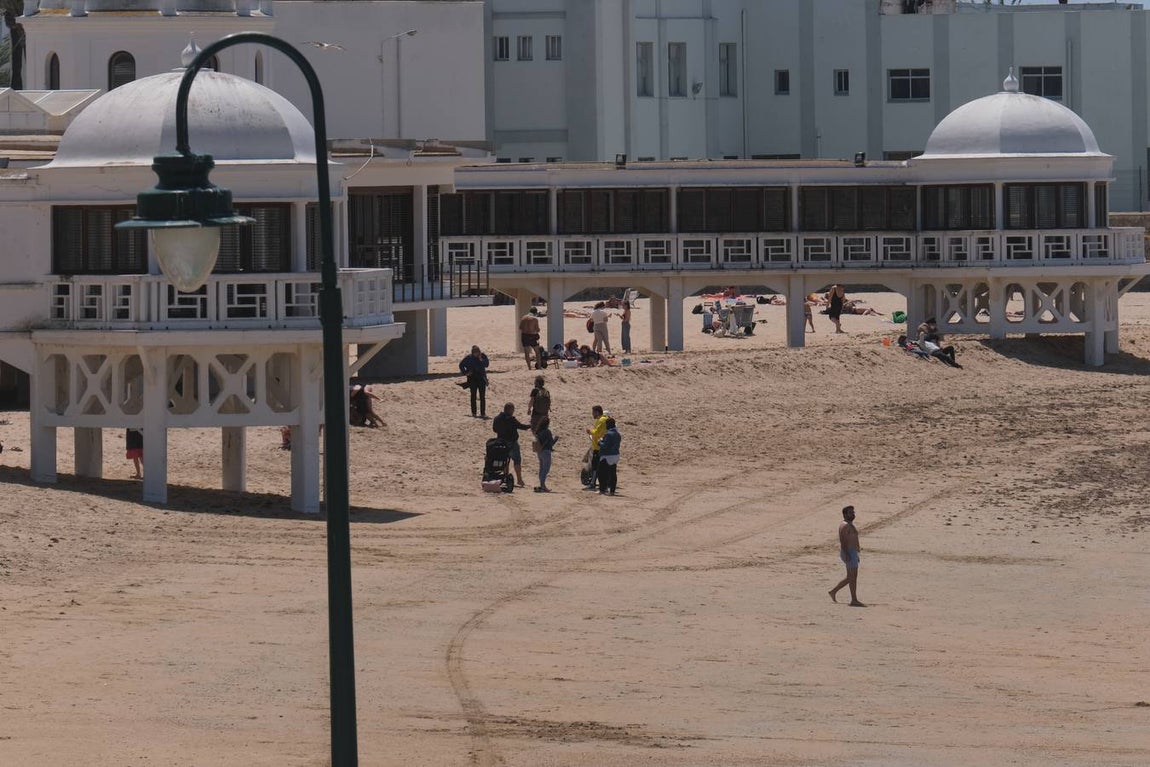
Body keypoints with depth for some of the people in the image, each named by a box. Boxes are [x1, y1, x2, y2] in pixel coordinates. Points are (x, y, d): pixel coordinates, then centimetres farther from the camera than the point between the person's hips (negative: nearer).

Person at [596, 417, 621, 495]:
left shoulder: (609, 434, -18)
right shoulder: (618, 434, 11)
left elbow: (605, 446, -22)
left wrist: (600, 441, -2)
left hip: (607, 456, -9)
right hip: (615, 455, 9)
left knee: (602, 473, -1)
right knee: (613, 473, 9)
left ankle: (602, 490, -1)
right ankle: (612, 491, 10)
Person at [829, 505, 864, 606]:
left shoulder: (850, 525, 19)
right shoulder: (845, 525, -13)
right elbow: (843, 541, -21)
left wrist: (856, 555, 24)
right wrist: (847, 555, -26)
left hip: (852, 553, 10)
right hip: (848, 553, -10)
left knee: (851, 577, 14)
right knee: (852, 577, -9)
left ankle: (833, 591, 22)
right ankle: (854, 600, -8)